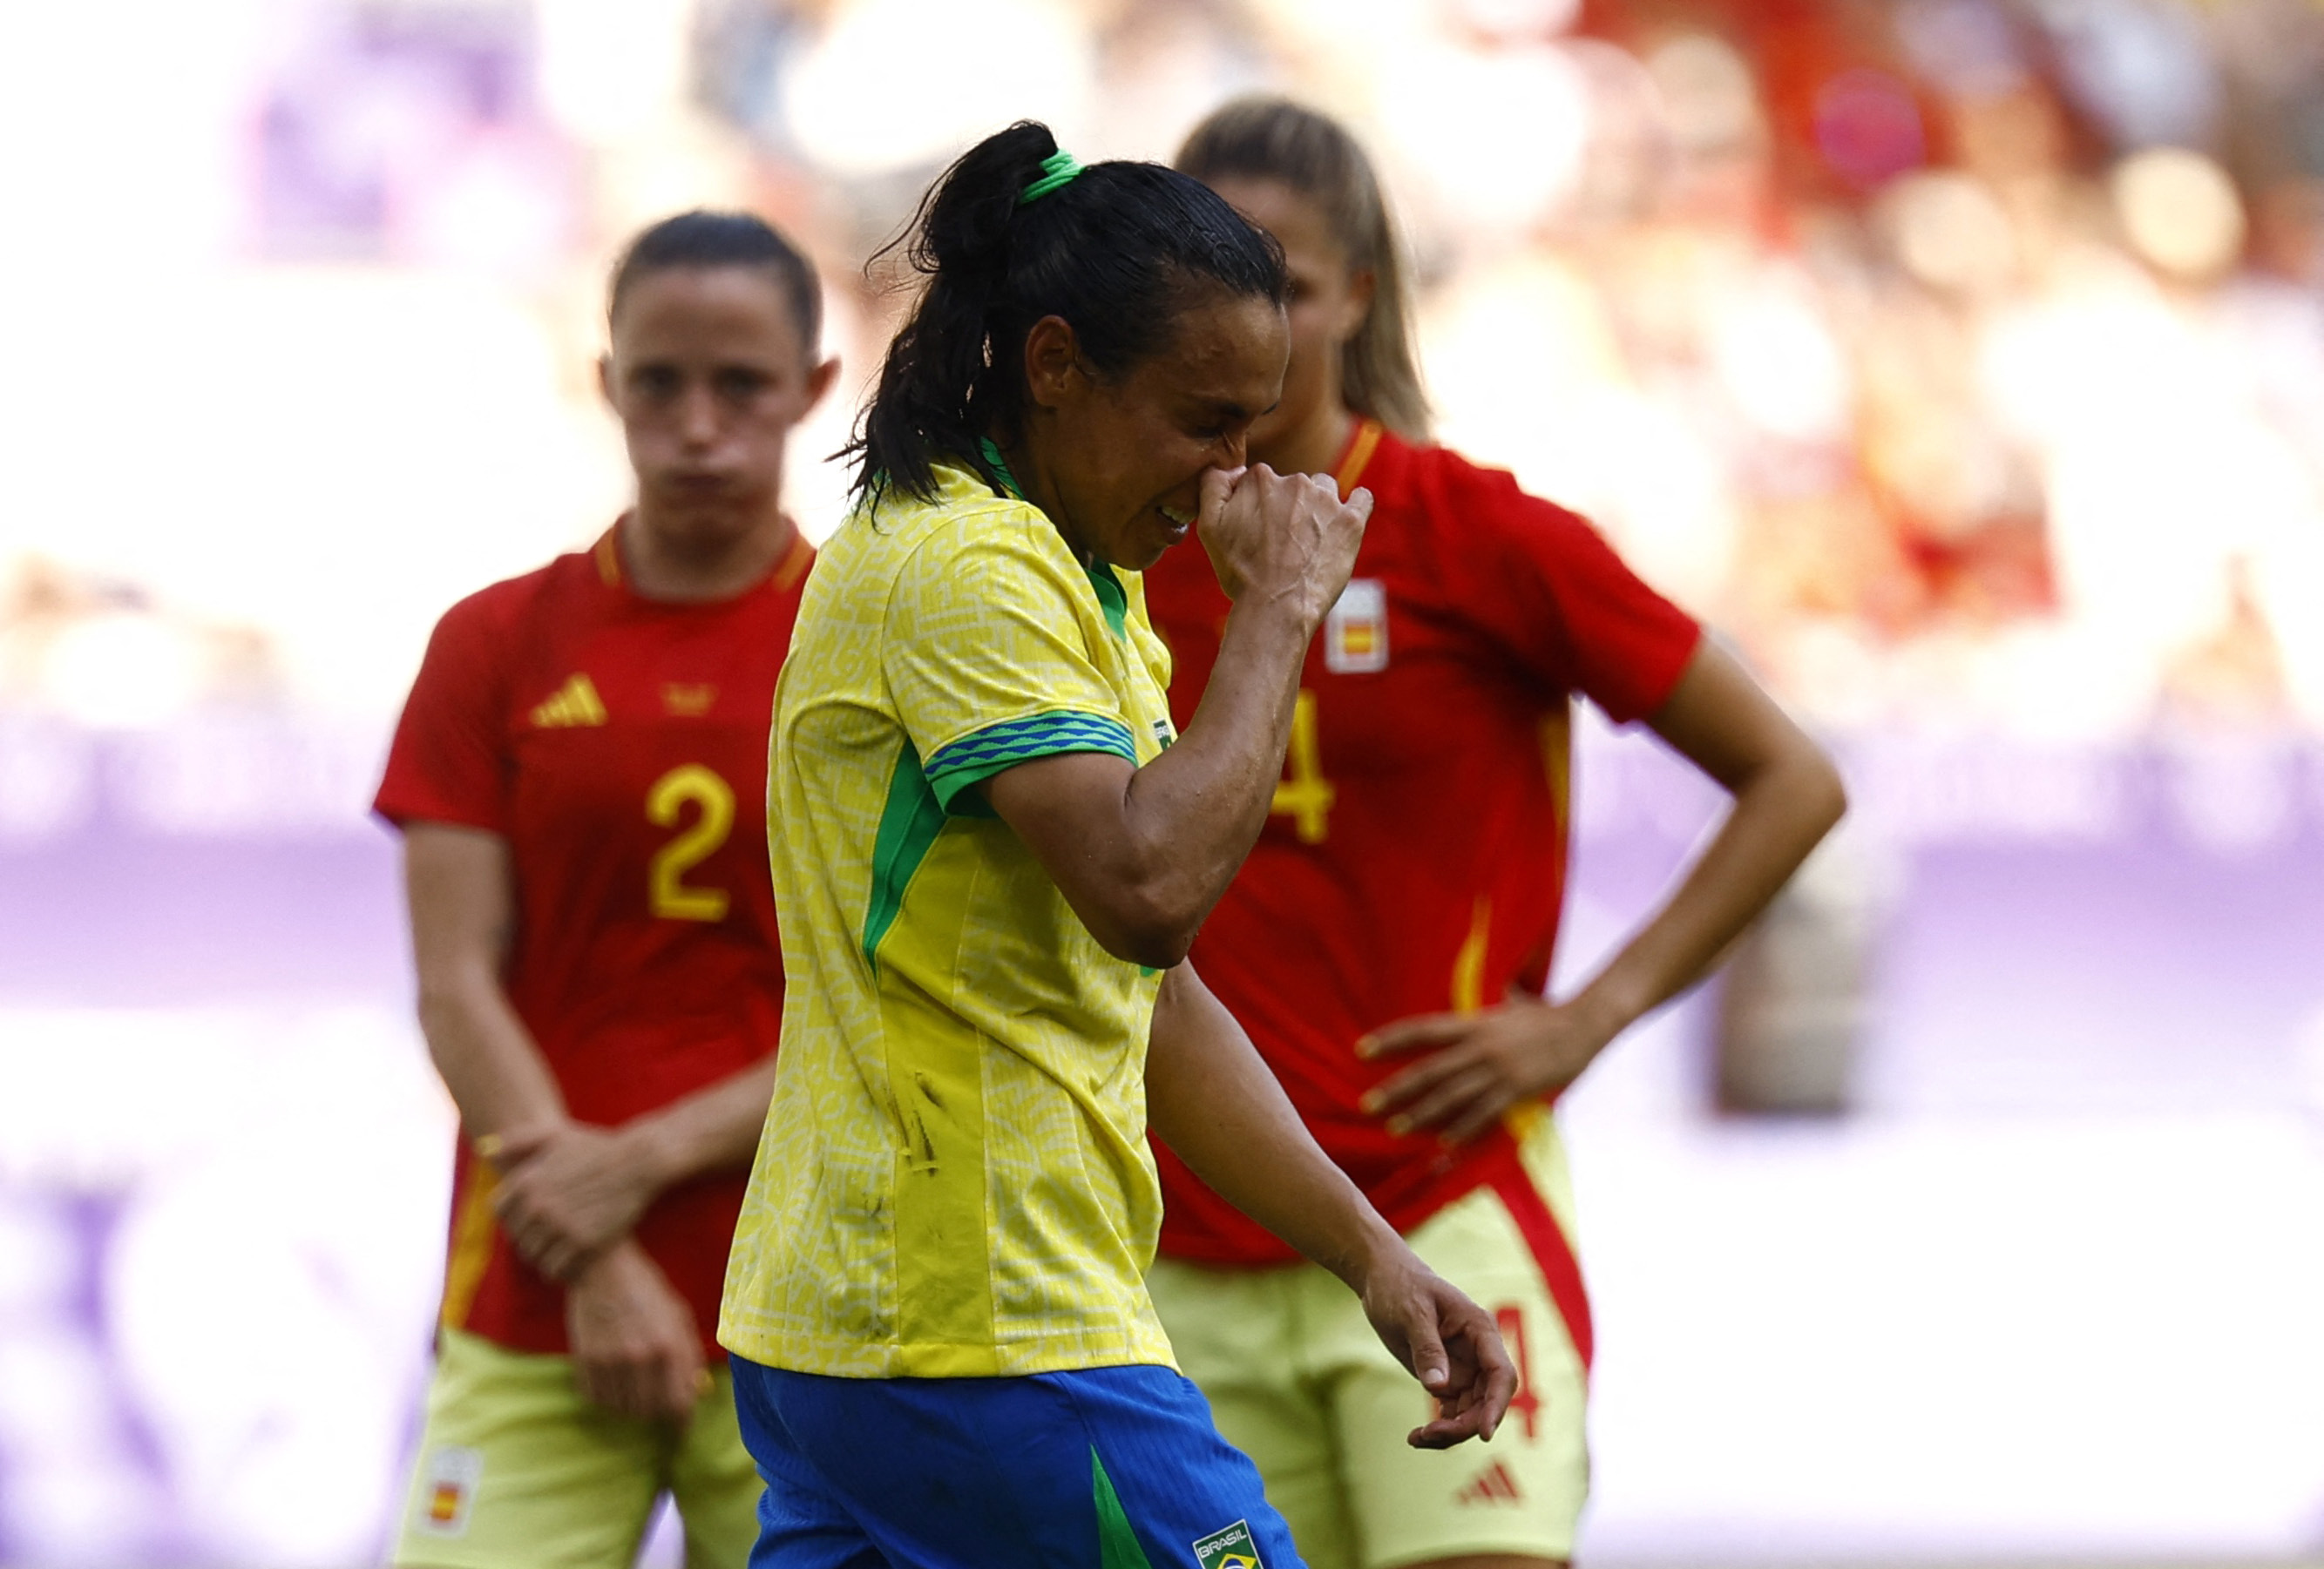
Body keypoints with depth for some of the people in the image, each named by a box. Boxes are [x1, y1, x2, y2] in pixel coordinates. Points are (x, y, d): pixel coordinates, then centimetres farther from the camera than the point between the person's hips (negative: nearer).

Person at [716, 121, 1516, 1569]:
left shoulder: (1078, 591, 19)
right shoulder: (963, 568, -13)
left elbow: (1156, 1002, 22)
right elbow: (1150, 887, -26)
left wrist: (1371, 1255, 17)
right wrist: (1277, 614, -14)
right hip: (986, 1340, -10)